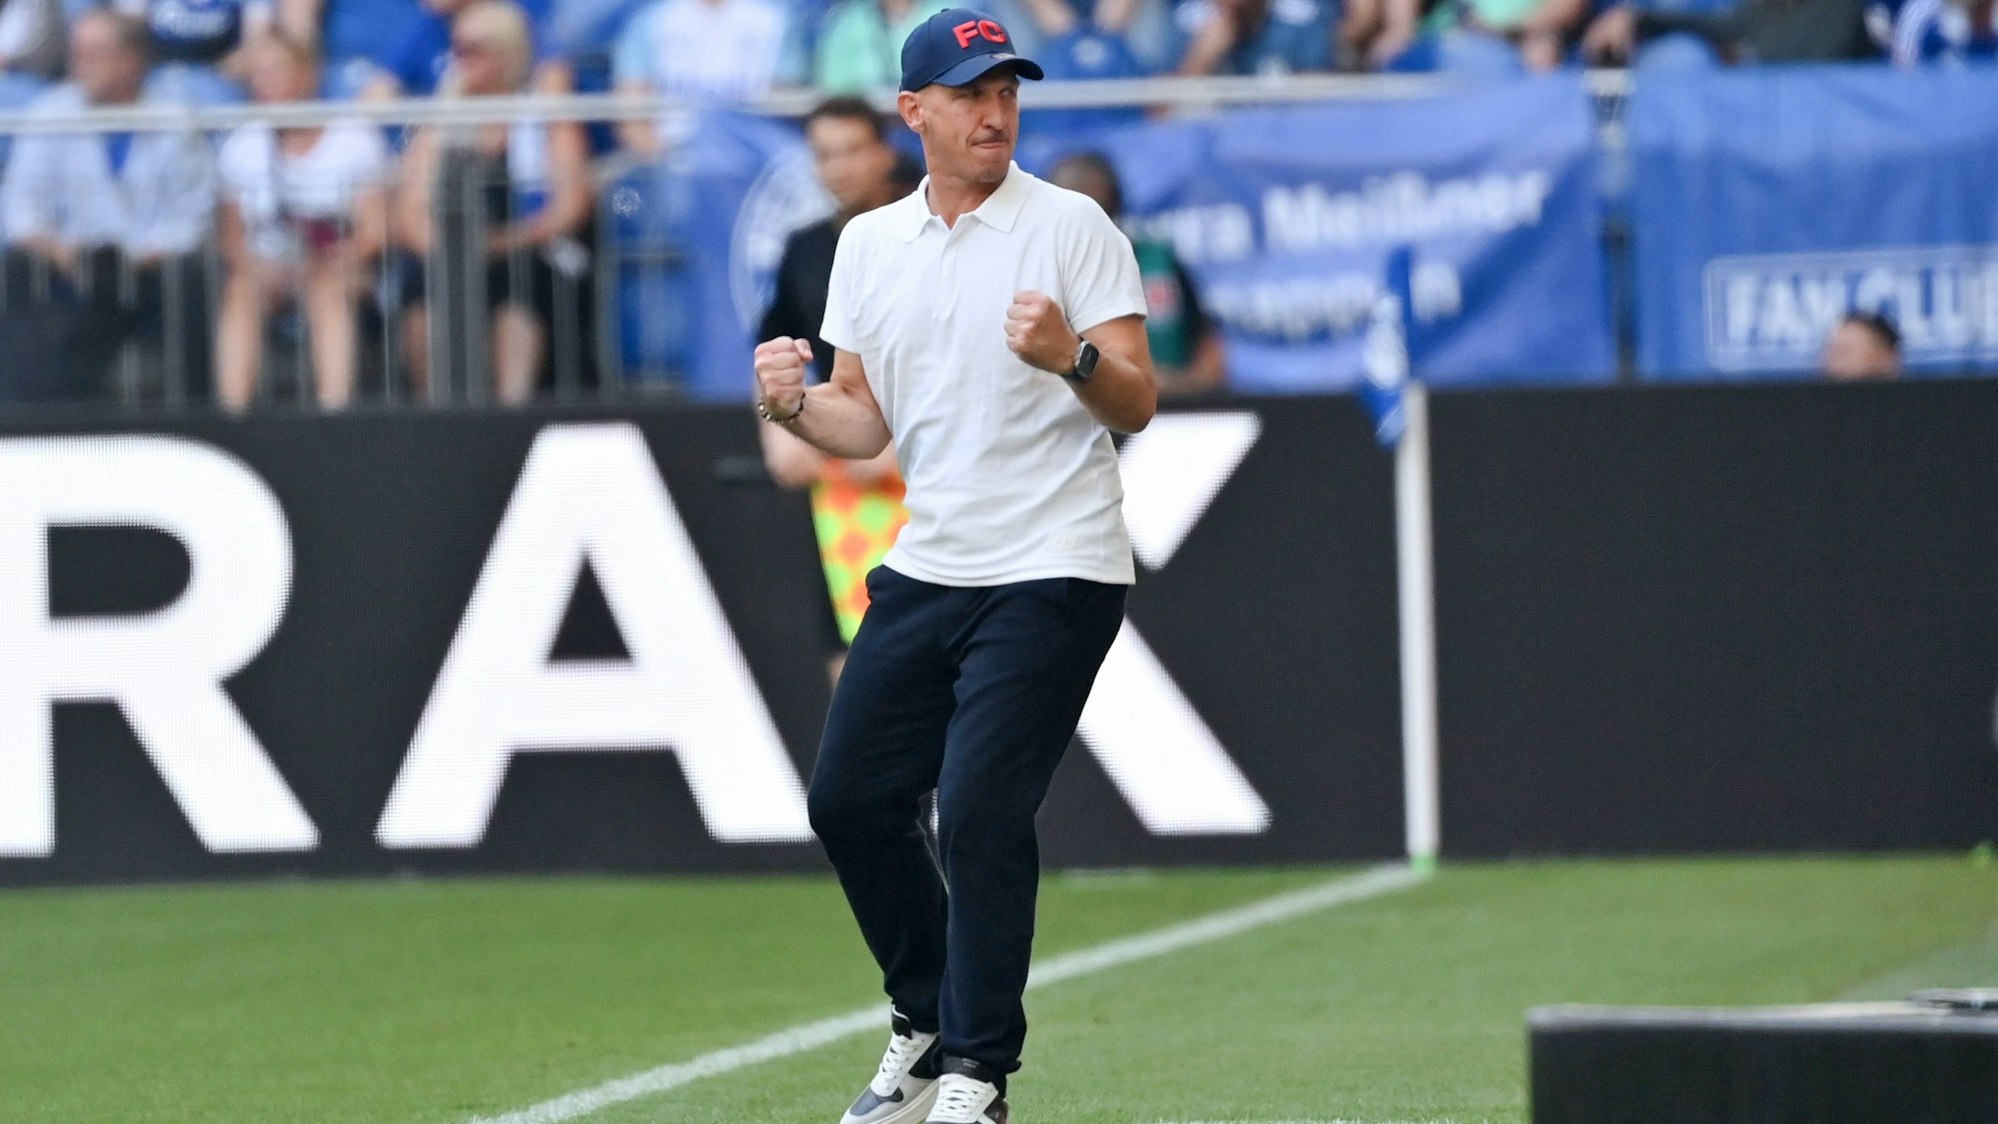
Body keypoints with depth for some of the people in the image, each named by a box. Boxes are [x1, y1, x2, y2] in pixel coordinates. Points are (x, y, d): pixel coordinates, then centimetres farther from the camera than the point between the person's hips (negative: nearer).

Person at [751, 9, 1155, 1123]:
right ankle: (926, 1029, 28)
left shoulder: (1072, 227, -6)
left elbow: (1139, 405, -10)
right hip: (926, 571, 6)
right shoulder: (870, 244, 10)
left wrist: (1073, 359, -30)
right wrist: (795, 406, -6)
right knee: (850, 799, 9)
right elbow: (868, 421, 14)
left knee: (980, 812, -13)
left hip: (1054, 573, -6)